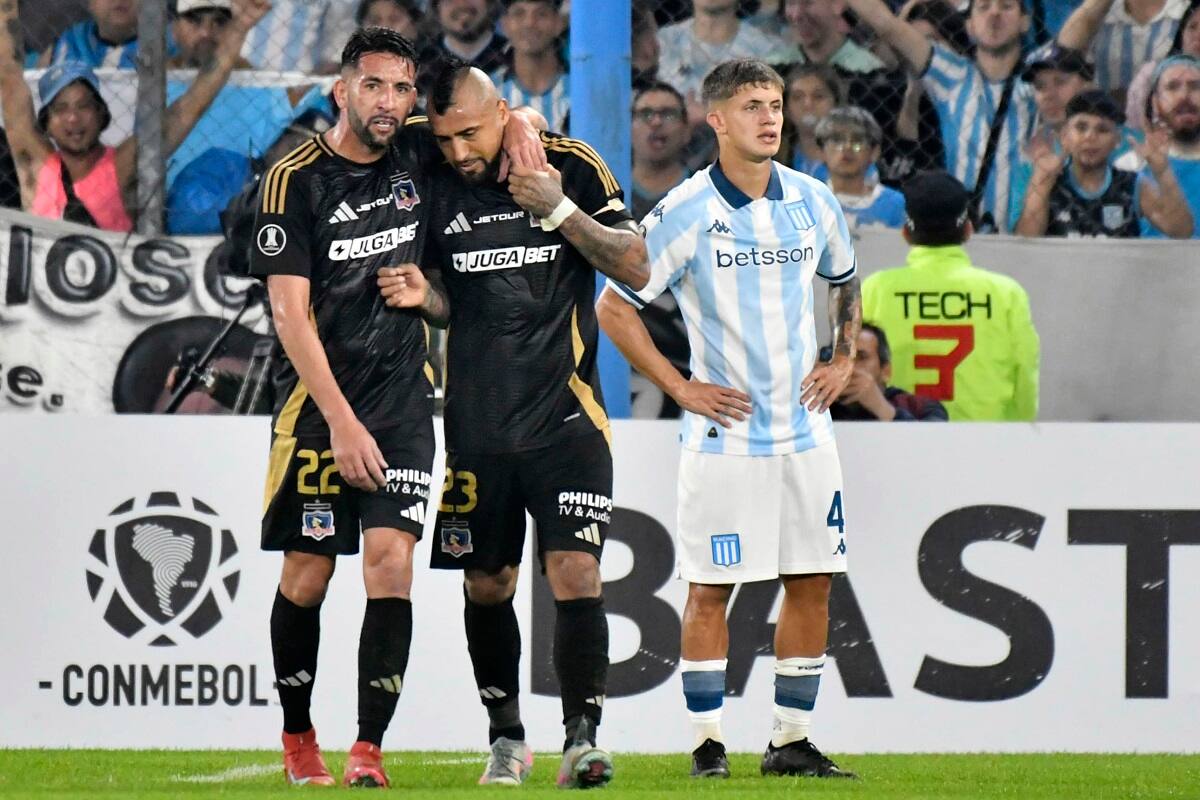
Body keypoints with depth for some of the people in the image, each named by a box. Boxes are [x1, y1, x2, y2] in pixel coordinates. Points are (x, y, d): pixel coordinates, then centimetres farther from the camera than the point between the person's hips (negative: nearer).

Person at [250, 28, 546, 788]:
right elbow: (291, 314, -12)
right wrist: (342, 422, -18)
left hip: (403, 396, 3)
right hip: (318, 398, -3)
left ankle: (370, 749, -12)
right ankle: (298, 735, 23)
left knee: (392, 561, -10)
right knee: (308, 574, 4)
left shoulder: (419, 155, 3)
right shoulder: (296, 180, -9)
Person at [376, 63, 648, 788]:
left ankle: (582, 738, -14)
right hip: (477, 423, 3)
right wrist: (420, 293, -8)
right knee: (487, 586, 9)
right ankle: (507, 739, 23)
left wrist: (561, 211, -16)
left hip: (565, 420, -3)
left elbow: (636, 268, -6)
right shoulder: (439, 188, 3)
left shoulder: (574, 169, -3)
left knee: (577, 574, -14)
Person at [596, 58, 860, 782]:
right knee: (711, 587, -2)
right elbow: (614, 308, -5)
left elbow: (847, 282, 25)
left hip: (806, 429, 5)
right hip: (725, 434, -5)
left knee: (813, 582, 4)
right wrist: (679, 387, -7)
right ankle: (708, 742, 4)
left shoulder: (814, 202, 5)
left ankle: (793, 741, 12)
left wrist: (845, 361, 12)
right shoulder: (686, 213, -9)